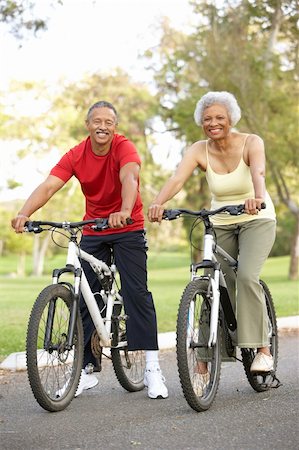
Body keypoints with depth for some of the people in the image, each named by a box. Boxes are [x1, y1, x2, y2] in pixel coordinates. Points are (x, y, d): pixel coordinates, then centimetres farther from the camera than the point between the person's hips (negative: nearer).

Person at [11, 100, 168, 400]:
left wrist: (125, 211, -55)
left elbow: (129, 178, -35)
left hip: (128, 229, -3)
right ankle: (86, 369, 11)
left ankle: (152, 368, -8)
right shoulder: (76, 156, -7)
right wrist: (24, 213, -37)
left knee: (137, 292, -12)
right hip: (92, 232, 4)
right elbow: (49, 186, -19)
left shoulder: (124, 148, -16)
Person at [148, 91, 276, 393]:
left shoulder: (251, 143, -16)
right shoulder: (199, 150, -11)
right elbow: (177, 179, -29)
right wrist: (159, 203, -49)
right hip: (220, 223, 3)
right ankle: (203, 367, 1)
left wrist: (257, 198, -59)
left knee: (247, 276, -25)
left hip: (256, 220, -2)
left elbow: (258, 172, -37)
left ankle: (262, 348, -13)